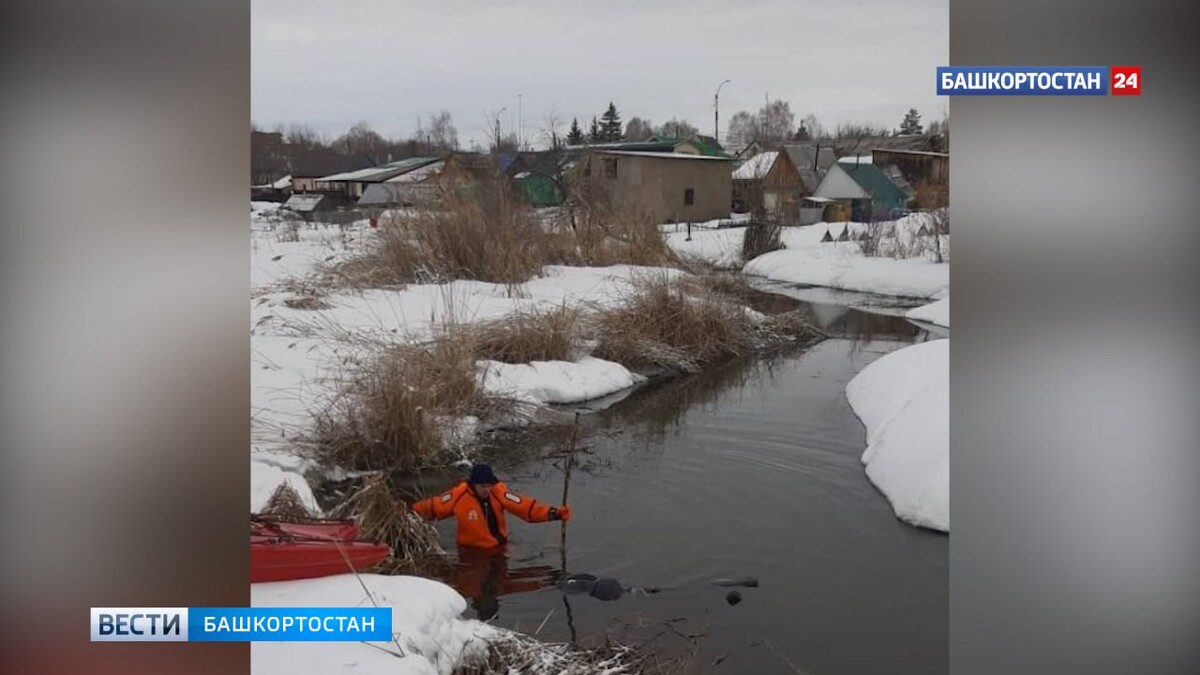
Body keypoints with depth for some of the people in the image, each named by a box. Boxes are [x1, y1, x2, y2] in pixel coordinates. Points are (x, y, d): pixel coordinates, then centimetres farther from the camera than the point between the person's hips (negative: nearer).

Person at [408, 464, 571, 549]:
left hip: (499, 548, 2)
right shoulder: (459, 495, -20)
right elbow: (433, 507, -7)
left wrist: (552, 513, -33)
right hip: (471, 551, -2)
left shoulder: (499, 492, -16)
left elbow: (524, 506, -22)